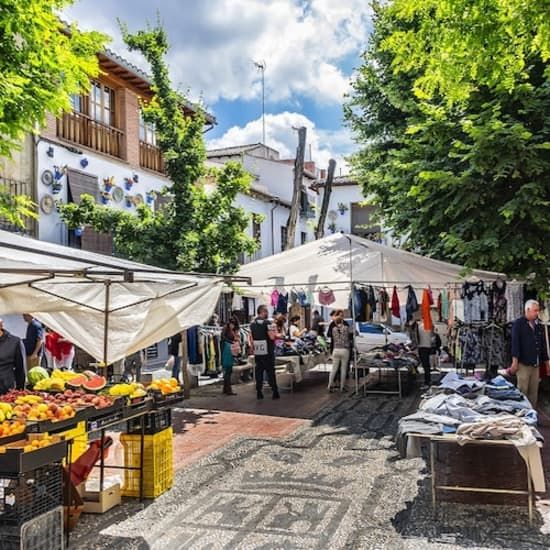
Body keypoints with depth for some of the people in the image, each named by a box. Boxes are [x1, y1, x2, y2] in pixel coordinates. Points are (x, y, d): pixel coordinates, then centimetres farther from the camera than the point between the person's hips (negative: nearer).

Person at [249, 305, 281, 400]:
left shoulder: (252, 324, 9)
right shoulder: (267, 323, -12)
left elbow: (251, 339, 11)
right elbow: (272, 337, -18)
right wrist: (278, 335, 1)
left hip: (257, 352, 6)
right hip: (267, 352, -5)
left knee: (258, 371, 9)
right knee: (270, 371, 0)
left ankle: (259, 392, 11)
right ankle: (275, 392, 2)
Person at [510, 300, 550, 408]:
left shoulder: (538, 325, 14)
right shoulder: (518, 323, -5)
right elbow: (515, 343, -12)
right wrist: (515, 362, -19)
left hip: (535, 365, 6)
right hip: (523, 364, -6)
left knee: (534, 393, 9)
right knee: (522, 392, -3)